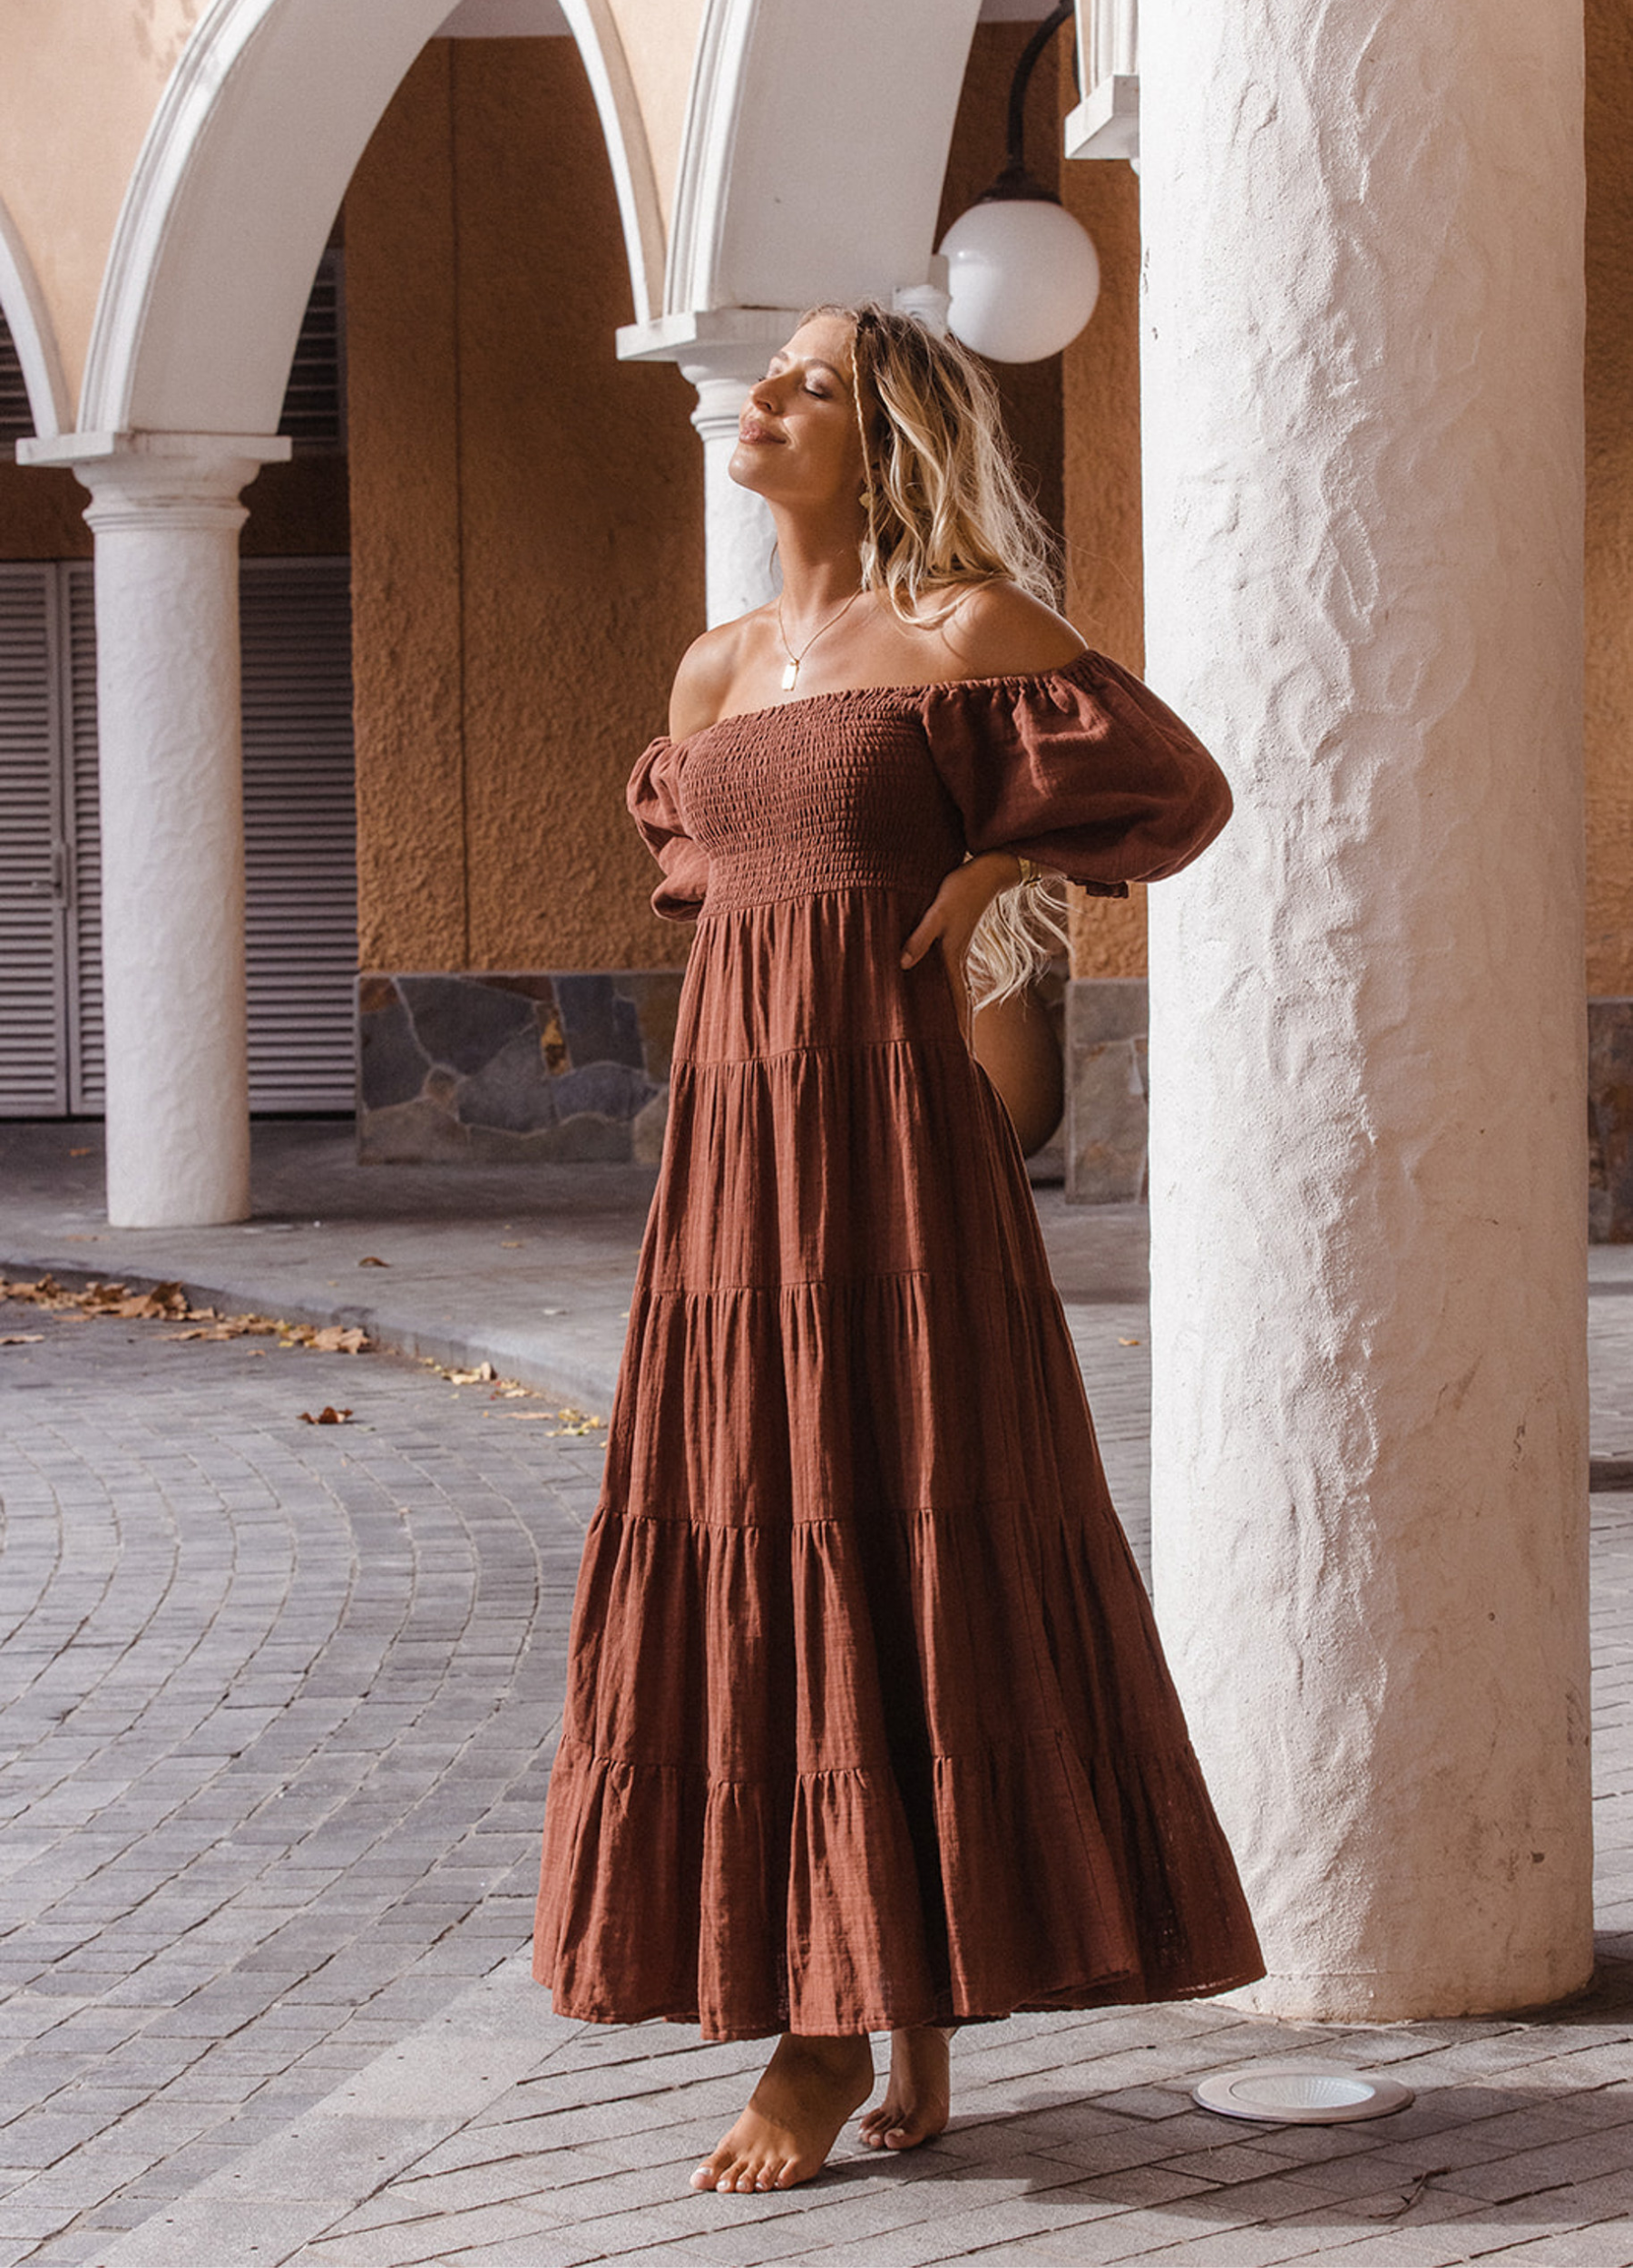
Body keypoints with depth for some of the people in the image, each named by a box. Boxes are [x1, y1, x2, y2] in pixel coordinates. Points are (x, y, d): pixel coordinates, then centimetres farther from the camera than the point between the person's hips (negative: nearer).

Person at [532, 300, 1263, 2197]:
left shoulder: (962, 632, -4)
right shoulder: (718, 670, 14)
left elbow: (1176, 787, 2)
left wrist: (991, 865, 0)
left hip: (888, 1134, -6)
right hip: (728, 1136, 7)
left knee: (893, 1533, -4)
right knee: (740, 1553, 3)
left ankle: (857, 2029, 1)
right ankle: (844, 2012, 10)